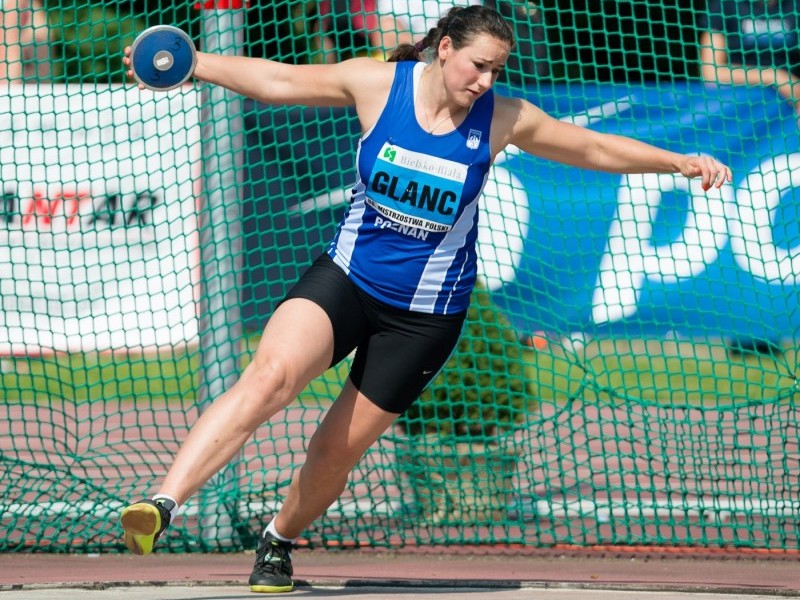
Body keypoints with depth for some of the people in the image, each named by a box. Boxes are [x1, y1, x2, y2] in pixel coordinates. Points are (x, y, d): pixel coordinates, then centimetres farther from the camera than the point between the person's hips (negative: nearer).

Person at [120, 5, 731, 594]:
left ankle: (279, 540, 33)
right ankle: (162, 506, -34)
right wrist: (190, 62, -7)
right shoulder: (377, 83, -9)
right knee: (271, 375, -28)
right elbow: (276, 80, -1)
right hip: (346, 278, -1)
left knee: (336, 452, 3)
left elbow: (596, 148, 3)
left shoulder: (503, 119, -8)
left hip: (425, 314, 1)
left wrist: (681, 162, -3)